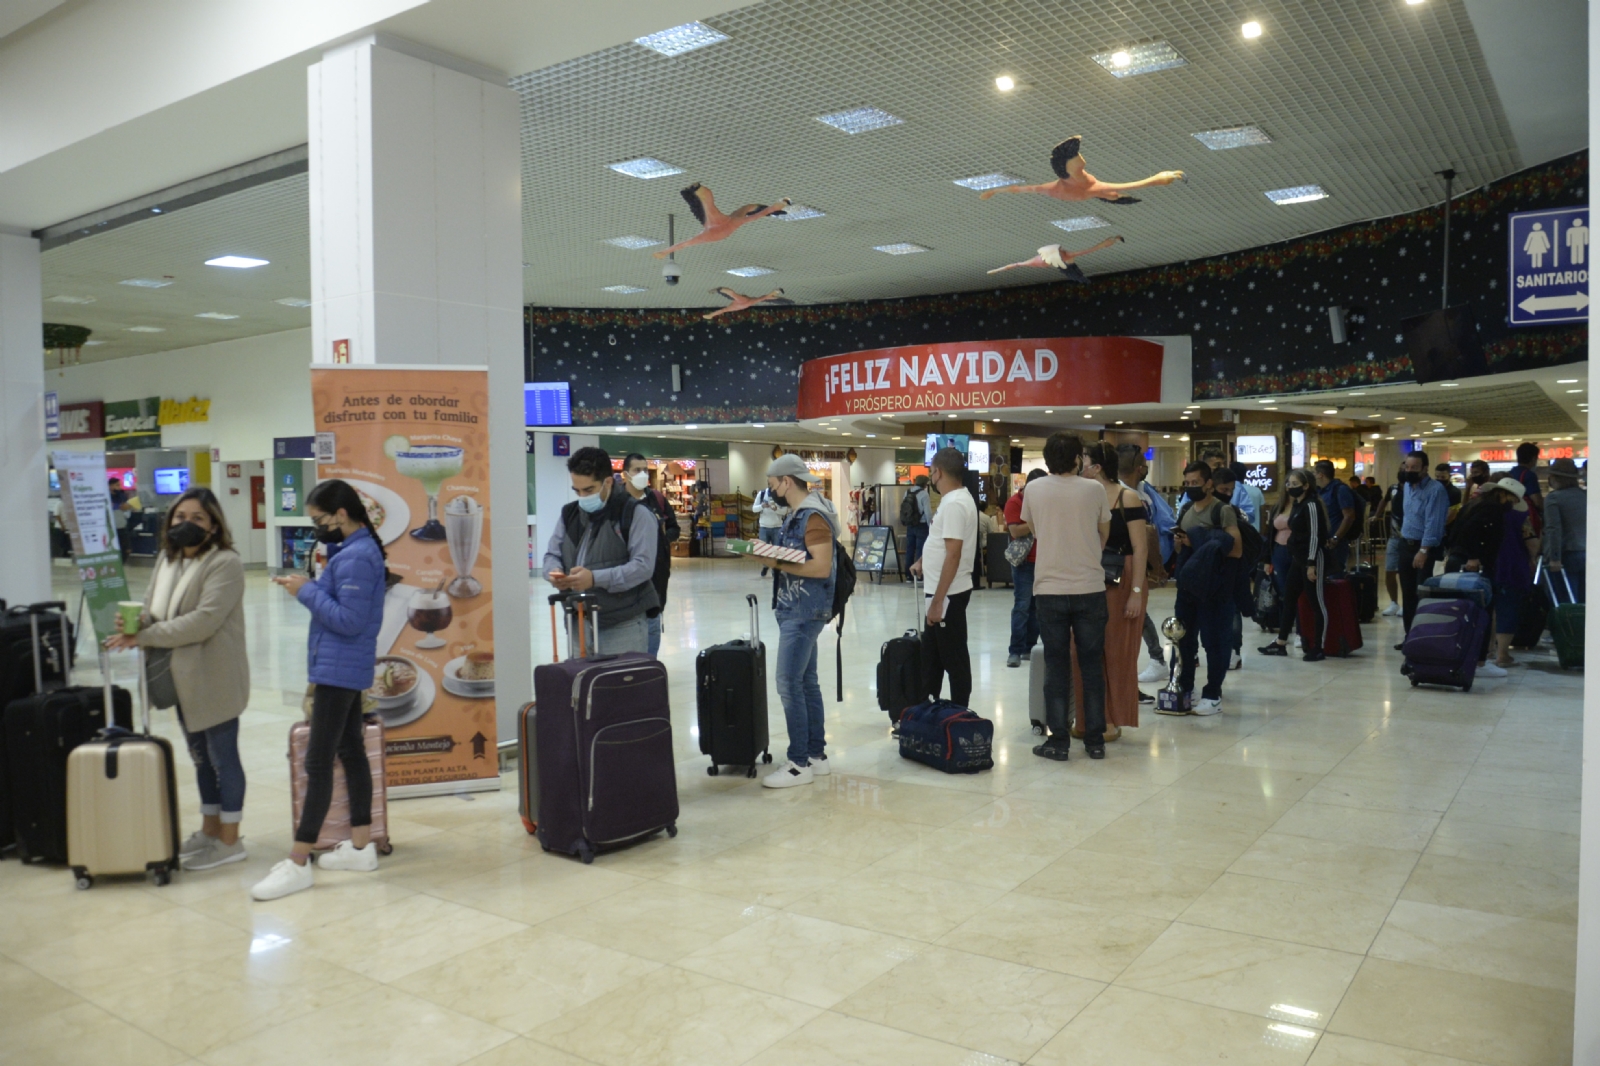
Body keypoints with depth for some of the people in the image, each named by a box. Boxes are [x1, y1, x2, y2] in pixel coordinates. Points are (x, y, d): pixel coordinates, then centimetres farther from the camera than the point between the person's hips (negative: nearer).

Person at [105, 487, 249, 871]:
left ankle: (229, 840, 14)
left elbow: (204, 620, -24)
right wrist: (134, 622, -13)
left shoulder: (225, 563, -15)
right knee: (200, 756, 18)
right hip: (184, 679, 8)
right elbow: (153, 611, 10)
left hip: (215, 678, -8)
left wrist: (144, 636, -22)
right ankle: (209, 830, 32)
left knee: (222, 756, 2)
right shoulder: (167, 559, 10)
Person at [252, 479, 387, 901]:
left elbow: (348, 620, -22)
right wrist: (309, 588, 2)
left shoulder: (356, 558, -20)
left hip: (338, 670, -10)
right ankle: (360, 846, 22)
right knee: (350, 751, 14)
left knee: (318, 762, -6)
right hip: (345, 668, 10)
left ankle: (298, 863, 0)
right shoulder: (354, 550, 12)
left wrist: (307, 591, -15)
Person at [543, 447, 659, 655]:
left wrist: (595, 578, -25)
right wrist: (554, 572, -8)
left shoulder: (634, 513, -6)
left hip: (624, 625, -5)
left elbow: (643, 565, -15)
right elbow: (552, 554, 17)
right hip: (579, 624, 6)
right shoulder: (569, 514, 14)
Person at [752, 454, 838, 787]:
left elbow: (821, 567, -22)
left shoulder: (813, 516, -15)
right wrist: (773, 554, 7)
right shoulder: (797, 513, 15)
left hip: (804, 610, -10)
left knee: (788, 684, -8)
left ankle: (800, 763, -1)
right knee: (806, 682, 13)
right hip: (795, 607, 10)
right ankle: (816, 755, 20)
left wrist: (778, 564, -22)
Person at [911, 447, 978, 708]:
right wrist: (923, 561, 24)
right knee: (931, 654, 19)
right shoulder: (955, 499, 11)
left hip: (948, 594, -11)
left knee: (953, 657, 0)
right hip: (939, 592, 11)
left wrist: (938, 600, -25)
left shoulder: (955, 504, -21)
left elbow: (953, 554, -25)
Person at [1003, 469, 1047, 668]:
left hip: (1042, 560, 6)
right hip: (1024, 561, -6)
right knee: (1022, 606, -8)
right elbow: (1015, 531, -18)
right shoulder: (1014, 502, -8)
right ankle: (1015, 651, -7)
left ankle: (1030, 647, 14)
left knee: (1036, 606, 8)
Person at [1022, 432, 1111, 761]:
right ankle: (1095, 740, 15)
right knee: (1092, 665, 9)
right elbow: (1105, 535, 9)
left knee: (1056, 666, 6)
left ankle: (1059, 740, 7)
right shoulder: (1094, 490, -4)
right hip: (1090, 588, 0)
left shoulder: (1034, 490, -2)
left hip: (1049, 589, 0)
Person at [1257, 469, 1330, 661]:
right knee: (1288, 598, 12)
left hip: (1310, 558, -10)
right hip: (1297, 557, 10)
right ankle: (1280, 643, 19)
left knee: (1316, 602, -2)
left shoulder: (1311, 505, -13)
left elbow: (1314, 536, -18)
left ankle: (1318, 648, 3)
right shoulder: (1298, 505, 13)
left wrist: (1311, 564, -21)